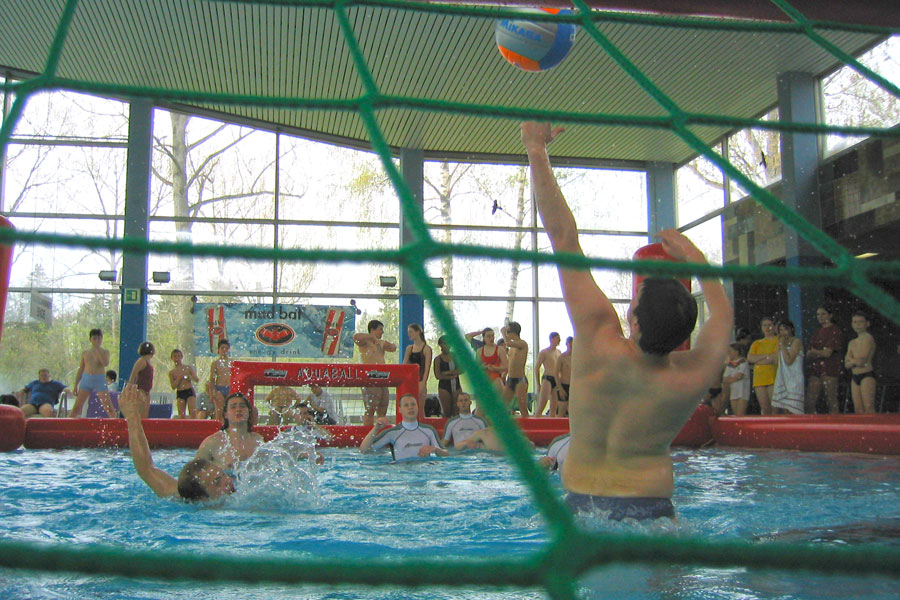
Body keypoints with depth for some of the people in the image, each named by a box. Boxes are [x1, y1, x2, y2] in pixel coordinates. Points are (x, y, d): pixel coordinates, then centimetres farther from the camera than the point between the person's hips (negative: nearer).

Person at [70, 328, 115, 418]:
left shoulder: (105, 352, 3)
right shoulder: (85, 353, 10)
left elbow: (105, 363, -18)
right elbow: (80, 370, 15)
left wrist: (98, 349, -13)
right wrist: (75, 385, 12)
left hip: (100, 380, -2)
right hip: (86, 380, 3)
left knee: (109, 407, -5)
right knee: (77, 407, 2)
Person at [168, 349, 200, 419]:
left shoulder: (188, 368, 4)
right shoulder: (172, 372, 6)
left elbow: (198, 380, 3)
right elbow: (173, 386, -2)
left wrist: (190, 377, -17)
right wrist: (179, 378, -14)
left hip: (190, 391, -1)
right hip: (180, 393, 1)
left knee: (193, 412, -14)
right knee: (181, 415, -2)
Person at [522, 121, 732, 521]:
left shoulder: (599, 343, -19)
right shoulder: (695, 377, -14)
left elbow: (564, 239, -15)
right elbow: (722, 312, 10)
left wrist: (537, 152, -9)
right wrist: (692, 256, 22)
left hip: (580, 504, 0)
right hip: (649, 510, 0)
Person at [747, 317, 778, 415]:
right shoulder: (757, 343, 22)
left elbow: (776, 358, -7)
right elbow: (750, 358, 5)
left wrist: (758, 359, -3)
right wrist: (768, 356, -4)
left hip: (774, 377, -4)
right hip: (759, 378, 4)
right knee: (764, 407, -2)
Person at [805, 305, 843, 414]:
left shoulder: (835, 331, -2)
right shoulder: (817, 332, 19)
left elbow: (827, 353, -10)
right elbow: (809, 354, 14)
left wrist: (814, 352, 2)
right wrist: (820, 353, -5)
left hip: (829, 370, -7)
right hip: (815, 370, 7)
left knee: (831, 401, -7)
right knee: (810, 402, 0)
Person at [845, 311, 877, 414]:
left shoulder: (868, 338, -5)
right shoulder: (852, 342, 15)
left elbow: (861, 359, -14)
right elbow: (846, 364, 9)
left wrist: (850, 358, 3)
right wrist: (854, 361, -10)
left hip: (867, 376, -7)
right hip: (855, 377, 7)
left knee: (868, 407, -14)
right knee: (858, 410, 2)